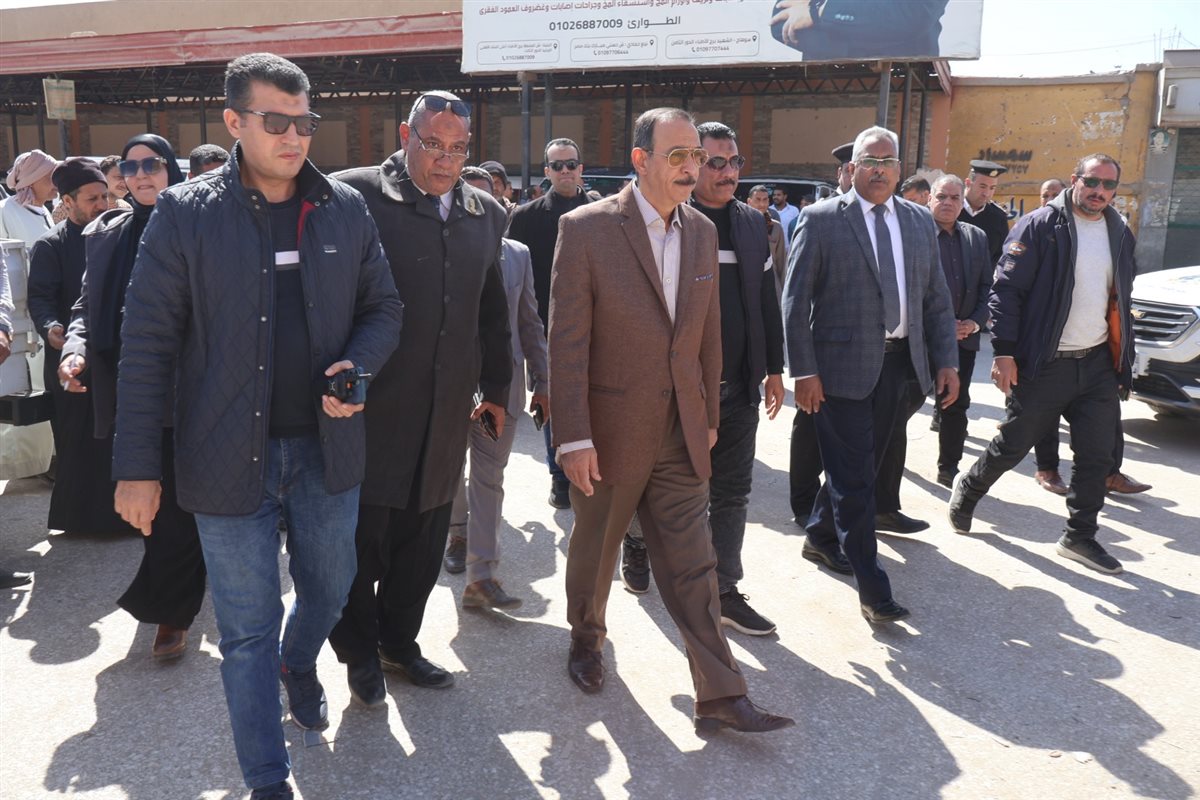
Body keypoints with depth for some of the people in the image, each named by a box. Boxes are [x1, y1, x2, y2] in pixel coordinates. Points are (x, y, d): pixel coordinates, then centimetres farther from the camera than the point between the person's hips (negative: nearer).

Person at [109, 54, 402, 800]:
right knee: (248, 627, 7)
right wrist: (137, 465, -7)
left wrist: (358, 366, -13)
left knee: (329, 589, 21)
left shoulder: (345, 207, 2)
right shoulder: (186, 213, -6)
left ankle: (300, 663, 55)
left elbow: (383, 308, 9)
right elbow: (147, 345, -6)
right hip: (231, 454, -3)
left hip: (326, 446, 3)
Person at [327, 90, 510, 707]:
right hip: (371, 407, -4)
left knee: (422, 540, 14)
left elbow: (493, 311, 18)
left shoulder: (486, 214, 10)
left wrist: (496, 388, 19)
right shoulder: (356, 194, -7)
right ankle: (360, 652, 29)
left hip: (446, 416, 5)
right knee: (362, 534, 7)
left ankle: (399, 642, 35)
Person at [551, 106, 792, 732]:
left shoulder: (702, 232, 5)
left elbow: (708, 333, 11)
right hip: (611, 429, -3)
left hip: (680, 434, 4)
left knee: (692, 564, 5)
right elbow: (567, 340, -15)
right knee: (595, 547, 17)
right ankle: (587, 637, 45)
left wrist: (709, 416, 12)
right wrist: (574, 438, -17)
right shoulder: (587, 228, -12)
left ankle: (720, 697, 12)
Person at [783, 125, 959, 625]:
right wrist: (803, 371, -13)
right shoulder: (822, 220, -5)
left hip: (896, 361, 6)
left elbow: (936, 298, 13)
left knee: (862, 465, 17)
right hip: (842, 365, -6)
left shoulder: (919, 221, 11)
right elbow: (795, 300, -7)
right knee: (854, 475, -3)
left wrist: (946, 361, 5)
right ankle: (872, 588, 5)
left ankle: (821, 537, 40)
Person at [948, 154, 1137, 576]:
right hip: (1045, 364, -5)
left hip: (1098, 363, 6)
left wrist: (1123, 364, 13)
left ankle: (1080, 536, 20)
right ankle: (968, 488, 32)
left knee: (1096, 456, 6)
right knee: (1012, 445, 5)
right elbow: (1006, 289, -12)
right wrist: (1004, 352, -18)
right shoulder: (1040, 225, -9)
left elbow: (1121, 300, 16)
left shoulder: (1120, 233, 11)